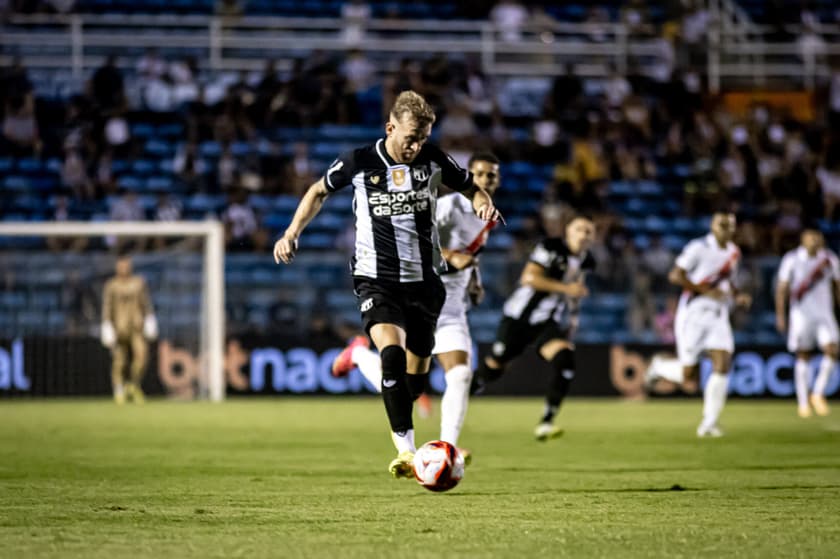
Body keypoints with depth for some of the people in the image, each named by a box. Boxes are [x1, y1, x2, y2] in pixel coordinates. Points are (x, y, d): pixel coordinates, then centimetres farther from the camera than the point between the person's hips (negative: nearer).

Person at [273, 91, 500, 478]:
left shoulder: (433, 160, -1)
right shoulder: (358, 163, -6)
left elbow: (471, 189, 14)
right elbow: (319, 192, 12)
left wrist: (485, 206, -9)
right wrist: (292, 234, 5)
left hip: (424, 281, 3)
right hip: (376, 281, -3)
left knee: (416, 376, 6)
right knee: (392, 352, -28)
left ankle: (400, 428, 38)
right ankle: (406, 451, -28)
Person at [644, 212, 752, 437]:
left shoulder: (734, 253, 11)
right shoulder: (699, 248, -12)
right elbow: (675, 275, -16)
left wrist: (737, 296, 6)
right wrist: (706, 291, -21)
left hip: (718, 317, 6)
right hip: (693, 314, -6)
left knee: (723, 365, -12)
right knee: (689, 376, -5)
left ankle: (709, 422, -4)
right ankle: (659, 366, 29)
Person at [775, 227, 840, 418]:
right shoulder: (792, 260, -5)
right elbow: (782, 289, -2)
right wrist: (780, 316, -5)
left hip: (824, 314, 2)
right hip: (801, 314, -2)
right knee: (803, 357, 1)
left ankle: (818, 394, 1)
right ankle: (803, 402, 10)